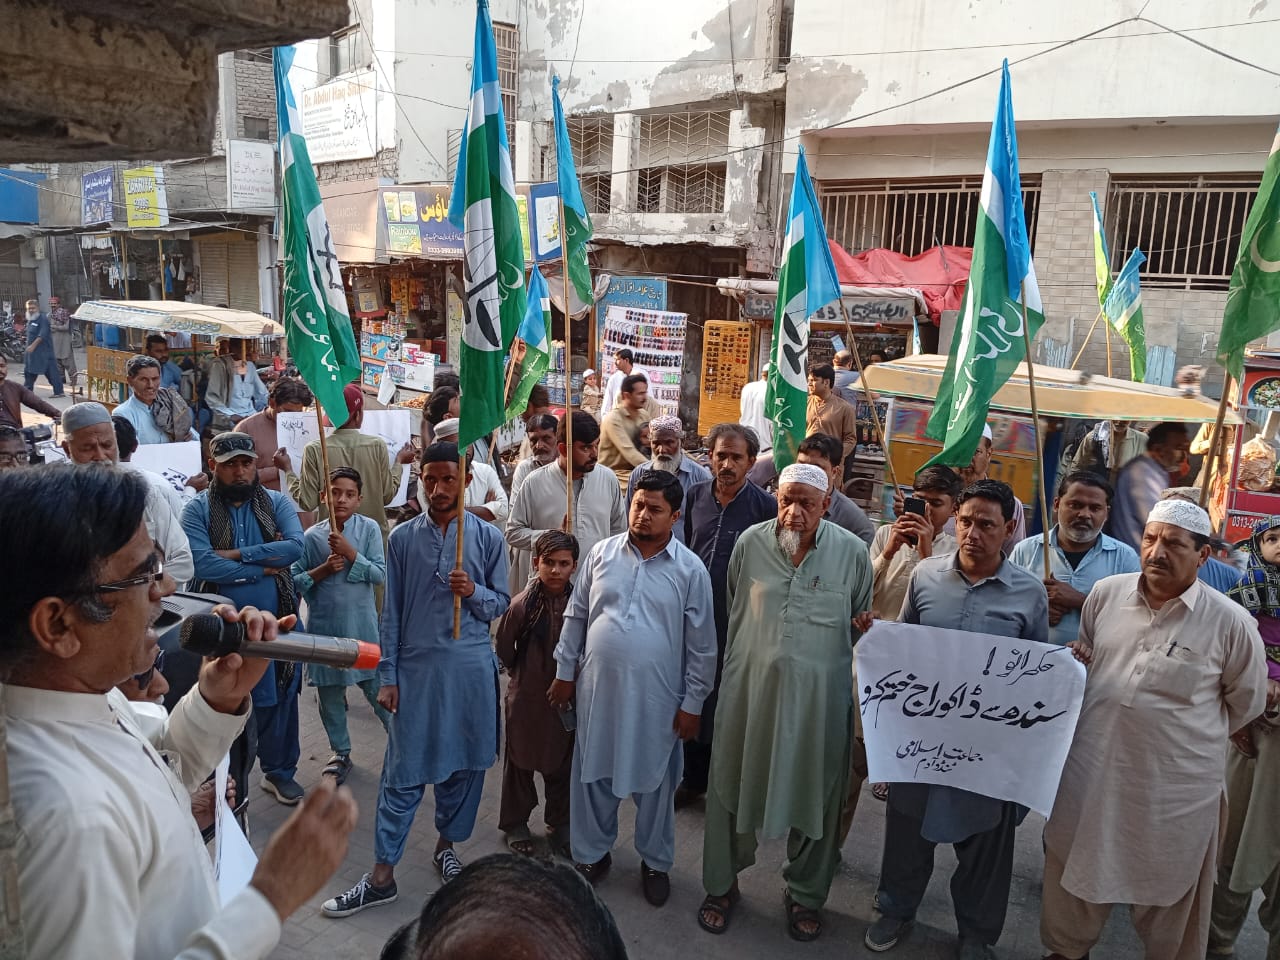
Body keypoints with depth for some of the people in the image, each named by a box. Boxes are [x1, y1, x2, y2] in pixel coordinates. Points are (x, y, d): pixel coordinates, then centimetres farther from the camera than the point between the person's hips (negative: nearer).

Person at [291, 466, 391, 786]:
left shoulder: (369, 529, -4)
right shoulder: (311, 537, -3)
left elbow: (380, 574, -9)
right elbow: (293, 581, 0)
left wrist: (350, 552, -18)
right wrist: (322, 571, -15)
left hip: (362, 623, -1)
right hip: (324, 625, 2)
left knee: (377, 688, 6)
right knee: (330, 693, 13)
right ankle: (341, 753, 31)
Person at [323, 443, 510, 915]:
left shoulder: (488, 536, -1)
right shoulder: (402, 537, 0)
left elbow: (501, 603, 6)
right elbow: (392, 612, 3)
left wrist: (474, 592, -16)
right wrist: (387, 677, 1)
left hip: (471, 667, 1)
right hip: (417, 666, 0)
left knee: (464, 763, 12)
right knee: (403, 773, 3)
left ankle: (446, 844, 35)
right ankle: (382, 875, 15)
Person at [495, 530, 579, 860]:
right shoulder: (521, 604, -18)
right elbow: (503, 650, -4)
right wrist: (522, 674, 6)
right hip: (526, 696, -2)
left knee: (561, 762, 16)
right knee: (520, 761, 15)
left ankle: (559, 824, 35)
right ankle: (515, 823, 34)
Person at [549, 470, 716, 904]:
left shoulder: (690, 570, -8)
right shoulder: (602, 553, -1)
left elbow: (701, 645, -4)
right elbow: (576, 616, 7)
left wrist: (692, 704, -4)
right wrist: (565, 672, 8)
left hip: (656, 696, -2)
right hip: (597, 687, 2)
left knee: (654, 783, 14)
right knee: (593, 775, 15)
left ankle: (655, 862, 36)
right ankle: (592, 853, 38)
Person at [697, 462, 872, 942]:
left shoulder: (851, 551, -7)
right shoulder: (750, 543, -4)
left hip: (819, 698, -1)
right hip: (749, 689, 1)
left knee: (815, 795, 14)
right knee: (733, 786, 13)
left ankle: (805, 894, 38)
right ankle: (722, 884, 36)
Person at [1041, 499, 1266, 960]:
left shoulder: (1230, 622, -12)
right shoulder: (1105, 593, -2)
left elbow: (1246, 701, 2)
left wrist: (1191, 736, 5)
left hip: (1176, 785, -3)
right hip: (1091, 769, 4)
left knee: (1169, 890, 18)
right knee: (1075, 871, 21)